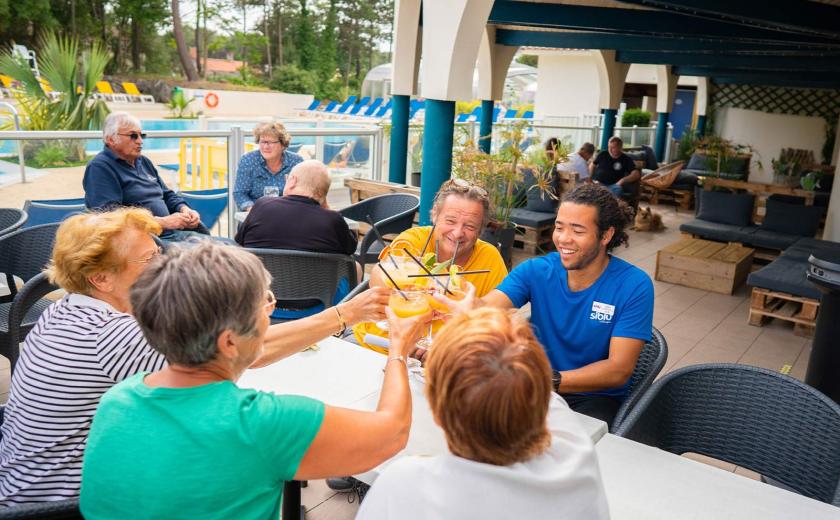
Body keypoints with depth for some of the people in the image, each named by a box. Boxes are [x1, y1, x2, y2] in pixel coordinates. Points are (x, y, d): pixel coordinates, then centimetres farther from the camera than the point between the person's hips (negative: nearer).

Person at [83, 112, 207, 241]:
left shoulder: (144, 162, 21)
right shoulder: (100, 168, -5)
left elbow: (168, 195, 28)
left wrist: (184, 209, 4)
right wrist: (163, 222, -20)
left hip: (172, 232, 9)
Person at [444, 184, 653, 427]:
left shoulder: (634, 286, -13)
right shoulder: (536, 270, -6)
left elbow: (619, 370, -18)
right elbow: (489, 308, -22)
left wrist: (550, 380, -33)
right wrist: (470, 307, -48)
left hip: (595, 398, -3)